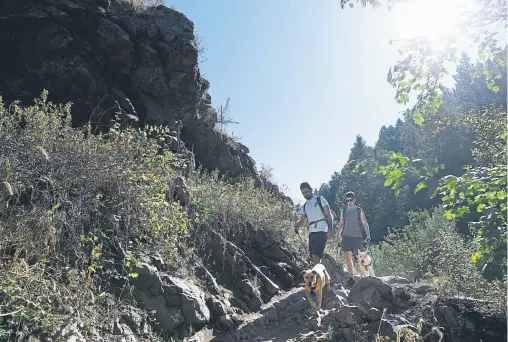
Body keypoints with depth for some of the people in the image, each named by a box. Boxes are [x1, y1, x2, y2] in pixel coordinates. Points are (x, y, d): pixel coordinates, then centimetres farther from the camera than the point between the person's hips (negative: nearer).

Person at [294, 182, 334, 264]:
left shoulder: (320, 200, 3)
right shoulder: (305, 206, 19)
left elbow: (328, 215, -2)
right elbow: (302, 221, 18)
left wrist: (330, 230, -13)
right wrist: (296, 225, -5)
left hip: (321, 231, -6)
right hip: (311, 233, 6)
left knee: (315, 256, -19)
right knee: (314, 257, 5)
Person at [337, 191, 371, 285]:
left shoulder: (359, 210, 2)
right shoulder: (344, 211, 9)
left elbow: (365, 223, 1)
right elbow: (341, 223, 13)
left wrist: (368, 235, -6)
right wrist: (339, 235, 6)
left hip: (357, 236, -2)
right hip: (346, 236, 2)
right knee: (348, 256, -6)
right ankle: (351, 277, -1)